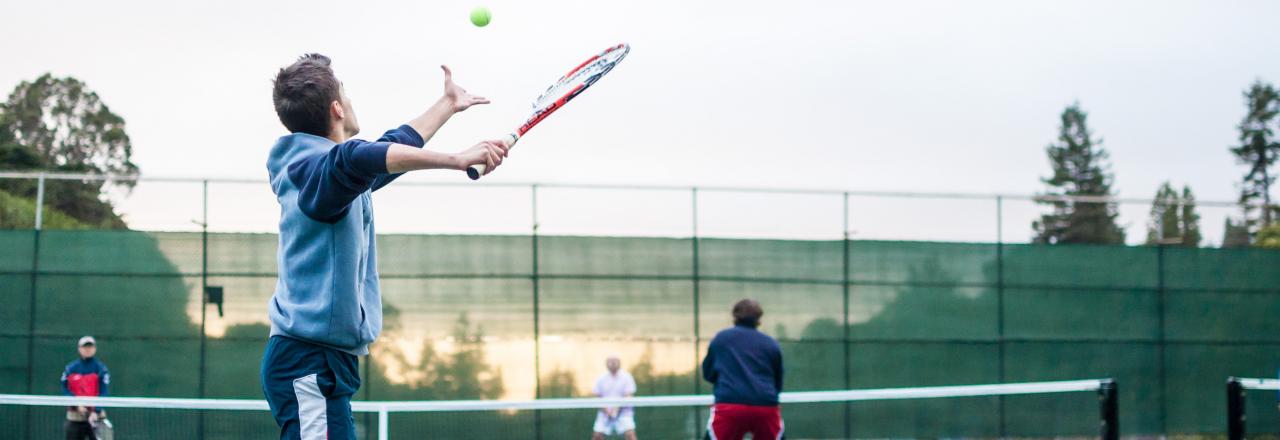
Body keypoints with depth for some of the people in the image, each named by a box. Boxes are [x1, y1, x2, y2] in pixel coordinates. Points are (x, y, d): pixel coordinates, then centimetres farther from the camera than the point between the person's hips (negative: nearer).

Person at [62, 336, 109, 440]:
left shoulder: (101, 368, -3)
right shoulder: (70, 368, 4)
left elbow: (103, 393, -10)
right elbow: (65, 389, -1)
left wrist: (96, 412, -23)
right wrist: (77, 405, -15)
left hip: (95, 416, -2)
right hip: (75, 416, 2)